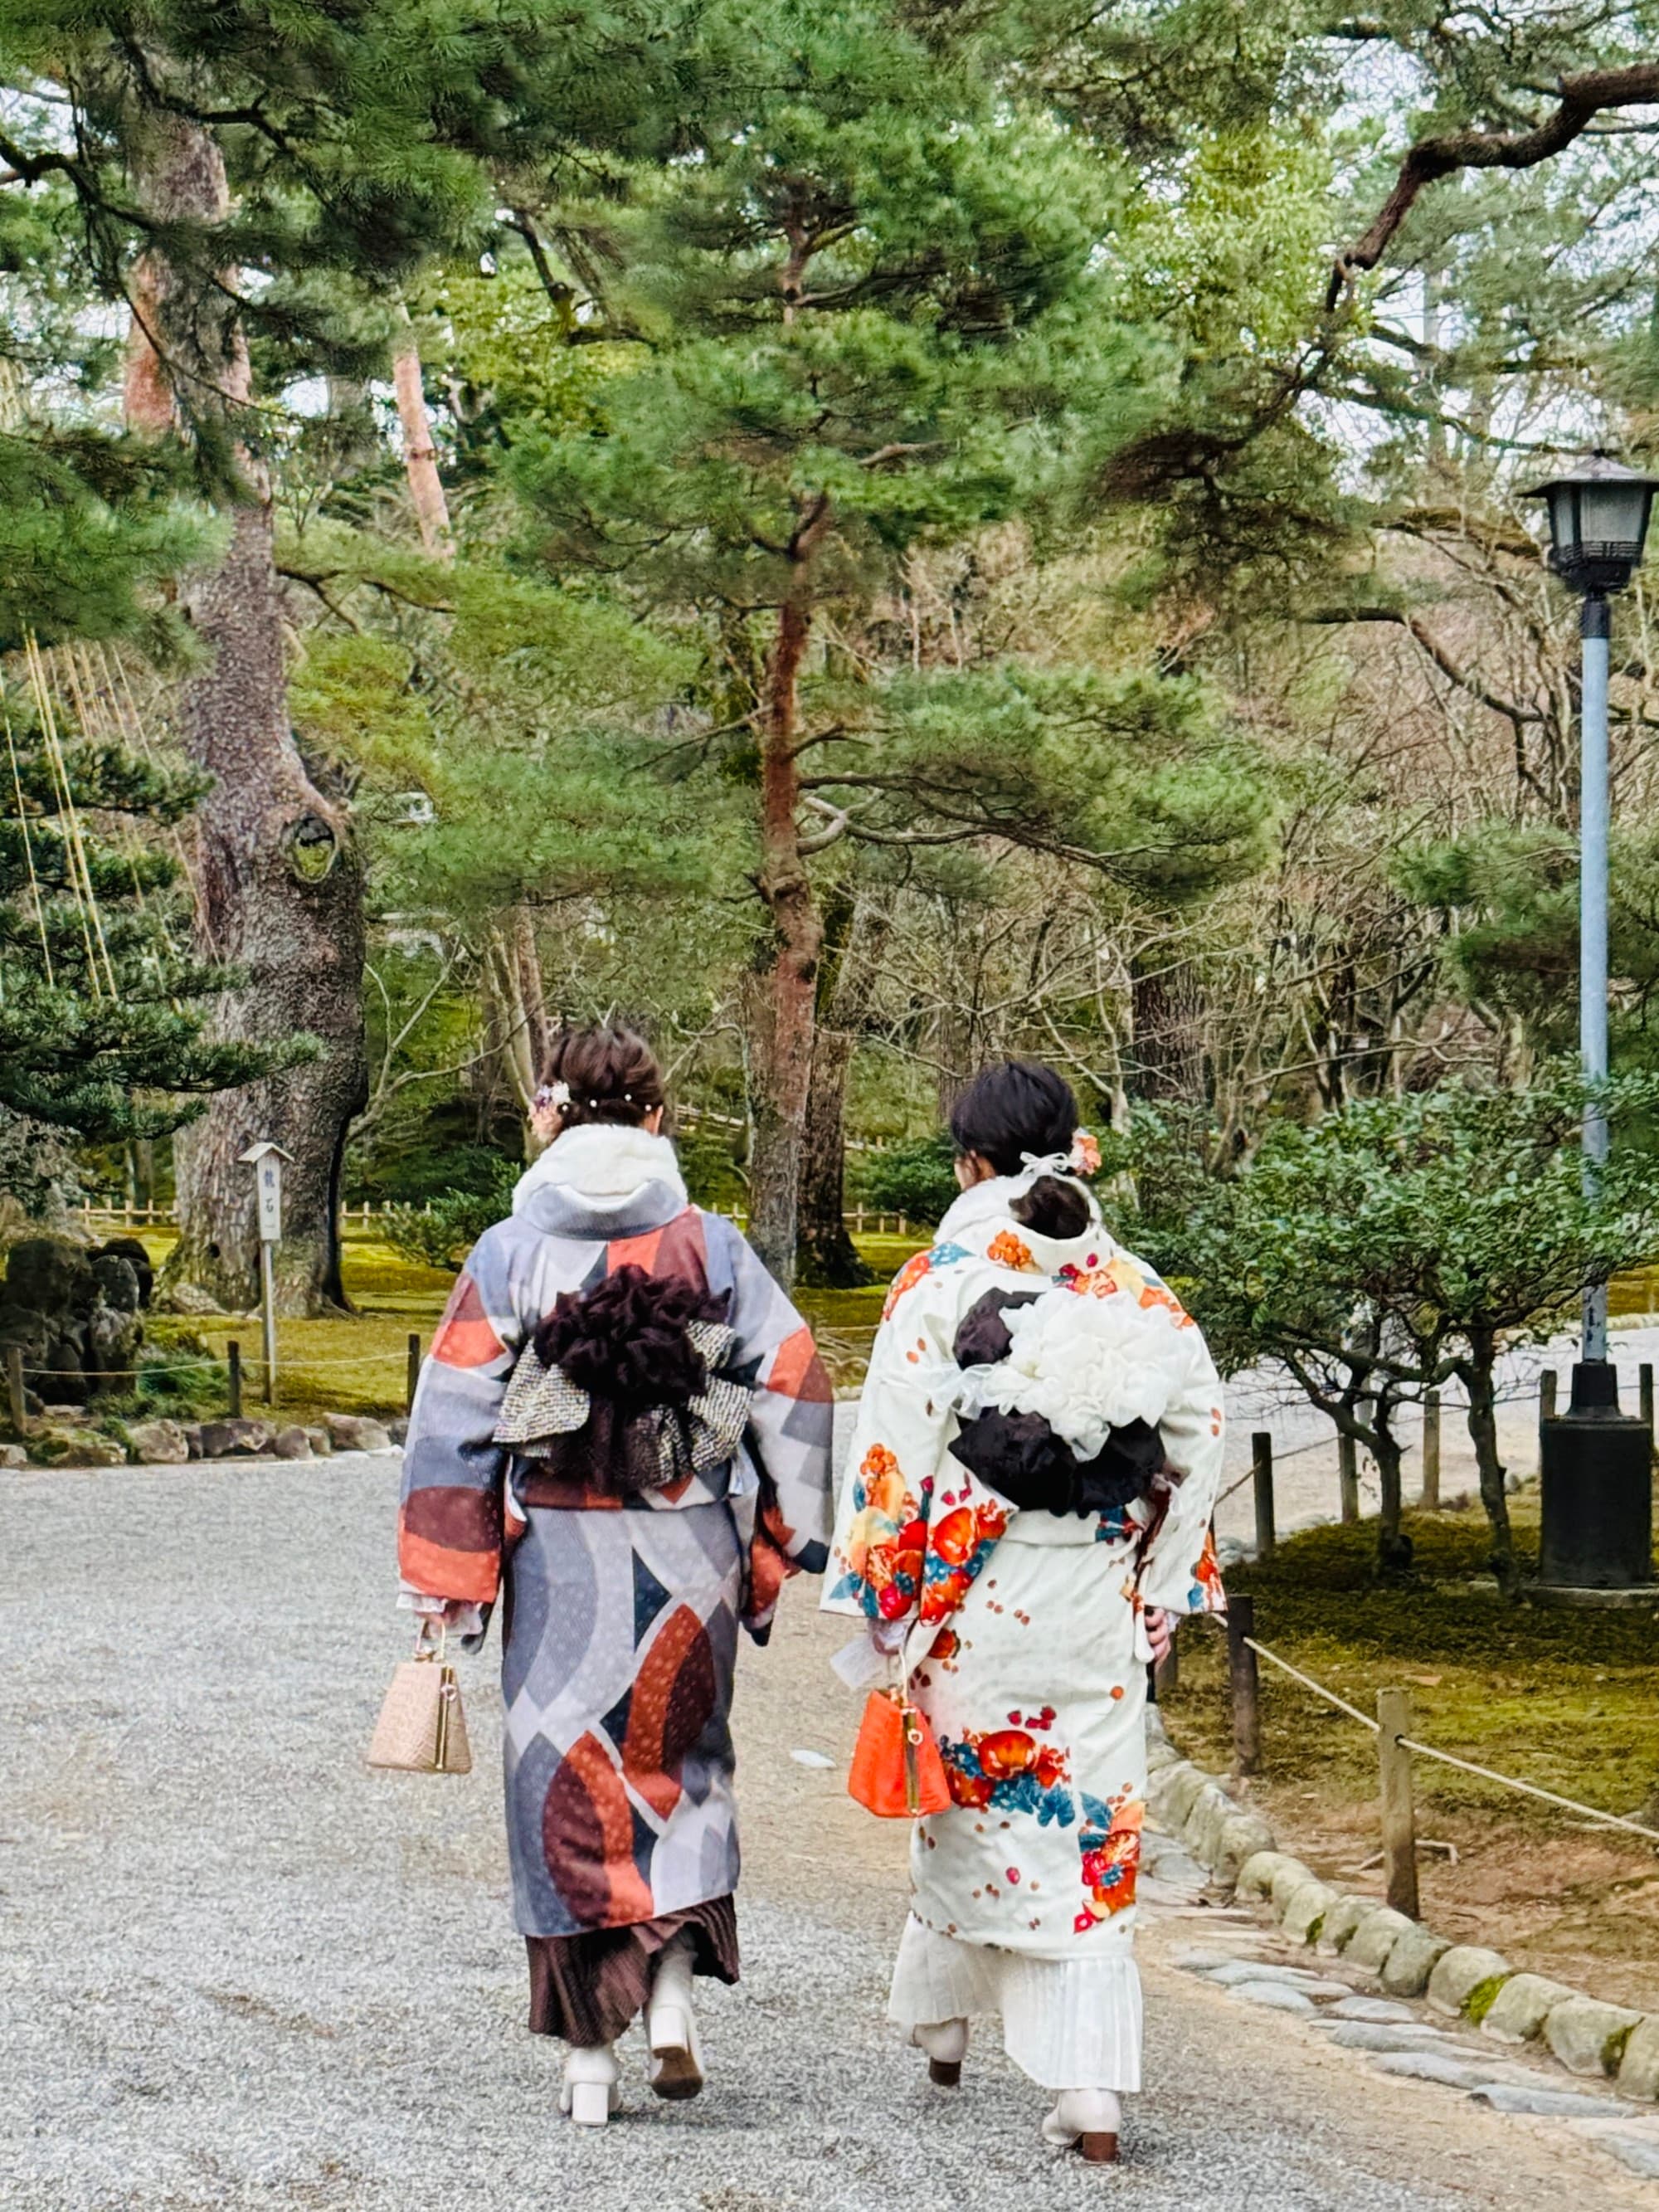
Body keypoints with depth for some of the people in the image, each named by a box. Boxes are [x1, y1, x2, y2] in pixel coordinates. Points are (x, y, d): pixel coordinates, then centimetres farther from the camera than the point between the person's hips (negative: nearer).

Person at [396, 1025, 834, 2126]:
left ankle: (591, 2053, 8)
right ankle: (674, 1984, 2)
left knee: (567, 1782, 7)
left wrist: (445, 1579, 1)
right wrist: (785, 1543, 8)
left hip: (559, 1555, -1)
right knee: (682, 1764, 19)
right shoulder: (713, 1247, 1)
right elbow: (794, 1392, 0)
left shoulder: (509, 1253, -3)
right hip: (688, 1549, 1)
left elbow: (454, 1415, -4)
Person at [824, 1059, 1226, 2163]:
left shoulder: (941, 1281, -8)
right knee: (1093, 1817, 3)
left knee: (971, 1808, 17)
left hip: (977, 1594, -2)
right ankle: (1092, 2087, -3)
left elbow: (897, 1448, -10)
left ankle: (942, 2013, 35)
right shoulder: (1135, 1286, 2)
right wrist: (1161, 1587, 12)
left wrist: (888, 1596, -2)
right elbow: (1197, 1440, 3)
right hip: (1099, 1597, 2)